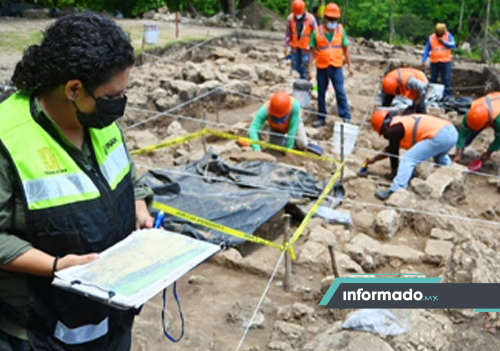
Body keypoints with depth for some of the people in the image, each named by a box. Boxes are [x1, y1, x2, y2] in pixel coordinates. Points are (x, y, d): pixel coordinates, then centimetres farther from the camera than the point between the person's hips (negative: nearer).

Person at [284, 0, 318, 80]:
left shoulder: (310, 19, -16)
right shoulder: (290, 18, -9)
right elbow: (288, 34, -1)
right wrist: (286, 47, -2)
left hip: (306, 48, -3)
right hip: (295, 47, 3)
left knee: (304, 68, -2)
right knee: (296, 67, 10)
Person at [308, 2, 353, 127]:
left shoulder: (341, 30, 1)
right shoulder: (317, 32, -3)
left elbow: (345, 49, 8)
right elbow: (312, 51, 0)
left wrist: (349, 66, 7)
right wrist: (309, 70, -3)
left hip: (336, 67, -1)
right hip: (321, 68, 1)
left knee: (340, 92, -4)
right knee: (321, 93, 10)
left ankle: (346, 117, 2)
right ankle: (321, 118, 21)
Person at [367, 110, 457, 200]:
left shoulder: (393, 130, 1)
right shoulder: (401, 123, 29)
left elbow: (393, 153, 8)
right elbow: (390, 149, 39)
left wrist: (393, 174, 21)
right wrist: (374, 159, 47)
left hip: (439, 136, -10)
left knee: (408, 160, -8)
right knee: (440, 158, 37)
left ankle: (394, 191, -17)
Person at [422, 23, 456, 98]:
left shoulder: (448, 36, 4)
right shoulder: (431, 38, 6)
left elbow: (453, 45, -8)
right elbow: (426, 50, 7)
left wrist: (443, 42, -12)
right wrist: (423, 60, 0)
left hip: (445, 62, -2)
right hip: (434, 62, 2)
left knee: (446, 80, -4)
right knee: (433, 80, 8)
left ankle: (447, 96, -1)